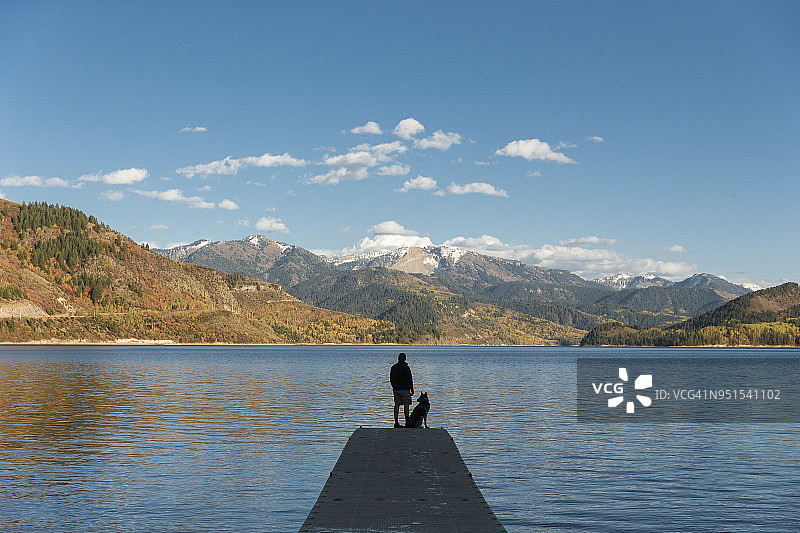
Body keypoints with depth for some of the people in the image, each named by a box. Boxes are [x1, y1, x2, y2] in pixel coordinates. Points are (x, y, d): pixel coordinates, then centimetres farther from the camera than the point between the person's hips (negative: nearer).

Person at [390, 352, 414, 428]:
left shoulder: (393, 367, 5)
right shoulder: (406, 367, -12)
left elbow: (391, 378, 13)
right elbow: (409, 379, -13)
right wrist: (412, 389, -6)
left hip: (396, 389, 5)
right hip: (405, 389, -5)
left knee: (397, 405, 6)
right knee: (406, 405, 2)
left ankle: (396, 422, 5)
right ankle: (407, 422, 5)